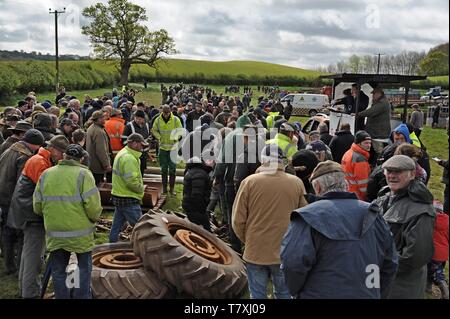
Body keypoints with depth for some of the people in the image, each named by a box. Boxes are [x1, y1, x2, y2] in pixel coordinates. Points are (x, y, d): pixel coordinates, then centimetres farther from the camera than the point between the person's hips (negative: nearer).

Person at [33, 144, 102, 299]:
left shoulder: (46, 174, 3)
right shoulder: (83, 174, -10)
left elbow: (37, 207, 3)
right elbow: (93, 205, -17)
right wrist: (94, 218, 3)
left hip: (54, 233, 3)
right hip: (80, 233, -3)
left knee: (58, 271, 17)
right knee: (84, 268, 15)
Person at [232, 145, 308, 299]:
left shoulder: (249, 182, -10)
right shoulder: (297, 183, -5)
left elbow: (238, 220, -5)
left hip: (255, 252, -1)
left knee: (257, 295, 12)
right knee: (284, 294, 17)